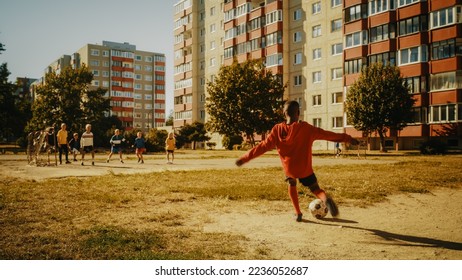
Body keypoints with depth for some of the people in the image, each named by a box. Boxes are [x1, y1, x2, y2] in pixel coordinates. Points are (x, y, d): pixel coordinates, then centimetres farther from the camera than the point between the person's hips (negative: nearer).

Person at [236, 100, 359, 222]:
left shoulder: (277, 130, -6)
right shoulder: (306, 128, -8)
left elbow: (264, 146, -6)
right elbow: (327, 134, -4)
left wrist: (245, 158, 0)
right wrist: (347, 138, 7)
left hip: (289, 169, 1)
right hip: (305, 169, -1)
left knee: (292, 184, 31)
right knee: (316, 189, 16)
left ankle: (298, 213, 26)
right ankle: (326, 199, -19)